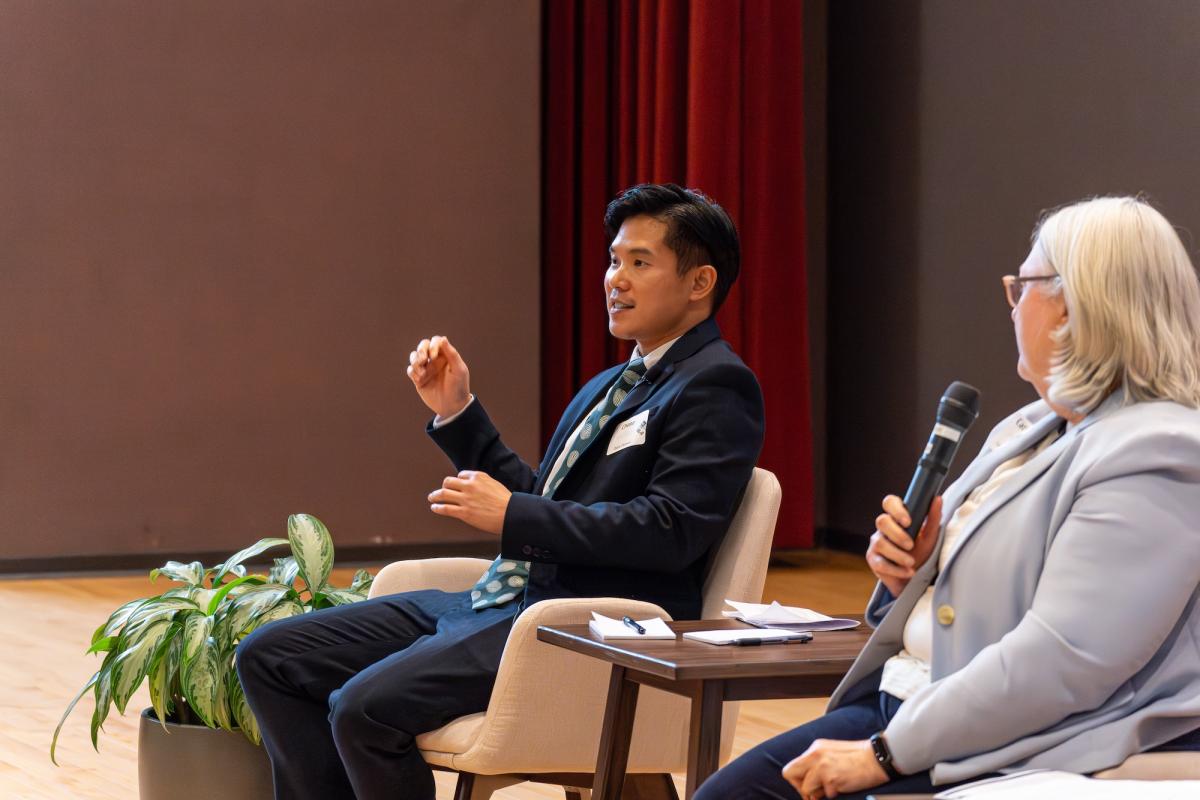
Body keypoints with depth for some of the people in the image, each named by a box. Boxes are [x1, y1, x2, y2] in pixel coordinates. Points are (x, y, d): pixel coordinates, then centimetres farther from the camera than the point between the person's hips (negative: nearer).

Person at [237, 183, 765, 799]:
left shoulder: (716, 386, -6)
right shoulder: (608, 388, 23)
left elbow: (671, 530, -18)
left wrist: (512, 514, -15)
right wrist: (457, 412, 15)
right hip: (505, 599, 10)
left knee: (366, 706, -28)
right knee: (269, 658, 1)